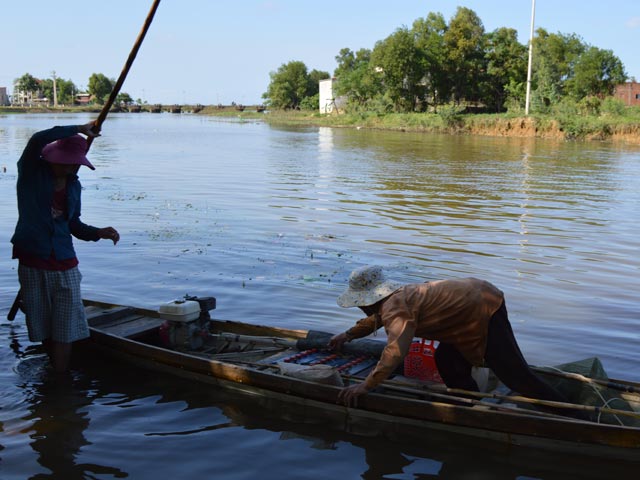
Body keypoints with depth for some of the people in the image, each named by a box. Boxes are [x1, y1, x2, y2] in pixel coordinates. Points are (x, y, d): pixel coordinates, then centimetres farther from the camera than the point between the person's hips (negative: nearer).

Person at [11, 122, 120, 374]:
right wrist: (78, 130, -19)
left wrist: (98, 232, 0)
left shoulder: (73, 185, 10)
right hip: (32, 265, -3)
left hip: (65, 267, 3)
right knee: (43, 331, 8)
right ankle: (55, 373, 27)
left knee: (64, 332, -3)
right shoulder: (31, 173, -4)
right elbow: (38, 140, -25)